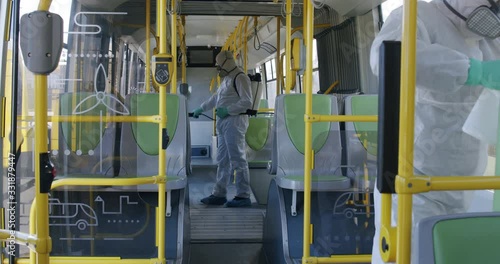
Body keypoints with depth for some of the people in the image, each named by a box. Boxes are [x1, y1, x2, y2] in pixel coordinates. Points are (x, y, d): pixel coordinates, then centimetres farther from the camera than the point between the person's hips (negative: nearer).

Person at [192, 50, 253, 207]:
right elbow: (216, 98, 34)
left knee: (238, 159, -9)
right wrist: (201, 109, 40)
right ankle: (219, 194, 16)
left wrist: (228, 110, -18)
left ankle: (243, 196, -5)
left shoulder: (240, 78, -9)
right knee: (222, 160, 11)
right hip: (223, 123, 10)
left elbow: (247, 102, -17)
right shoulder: (227, 78, 22)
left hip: (234, 122, -10)